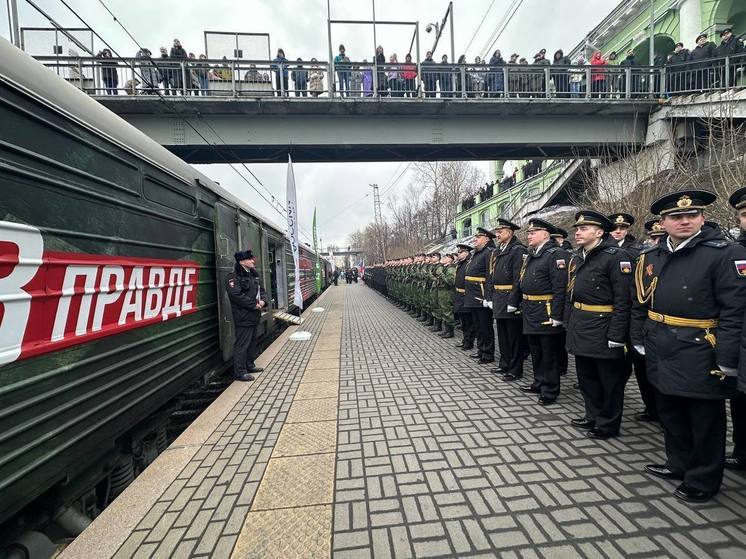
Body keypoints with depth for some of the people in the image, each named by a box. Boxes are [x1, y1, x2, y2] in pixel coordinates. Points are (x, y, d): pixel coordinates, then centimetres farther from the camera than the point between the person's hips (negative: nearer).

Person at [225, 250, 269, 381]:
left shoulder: (253, 275, 15)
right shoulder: (233, 277, -12)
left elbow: (261, 290, 17)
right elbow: (237, 295, -23)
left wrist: (263, 301, -4)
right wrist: (254, 304, -18)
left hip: (255, 316, 9)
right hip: (243, 317, -9)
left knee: (252, 342, 18)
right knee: (242, 344, -3)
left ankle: (249, 365, 32)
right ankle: (239, 372, 5)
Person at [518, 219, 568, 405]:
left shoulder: (556, 254, -14)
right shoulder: (530, 255, 13)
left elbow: (560, 288, -20)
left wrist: (556, 316, -22)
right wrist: (523, 305, 15)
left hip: (546, 311, -9)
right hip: (530, 312, 9)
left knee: (549, 353, 4)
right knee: (535, 351, 19)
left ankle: (550, 391, 17)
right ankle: (539, 383, 34)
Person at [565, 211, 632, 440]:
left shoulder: (616, 256, -14)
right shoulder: (576, 259, 10)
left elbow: (623, 300, -18)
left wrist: (616, 335, -20)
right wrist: (569, 324, 13)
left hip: (603, 331, -8)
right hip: (580, 330, 8)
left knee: (610, 381, 9)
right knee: (586, 377, 19)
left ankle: (608, 425, 25)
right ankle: (593, 416, 37)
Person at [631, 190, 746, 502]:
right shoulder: (650, 257, 6)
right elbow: (640, 304, 11)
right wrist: (640, 341, 9)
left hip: (700, 356, -5)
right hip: (661, 355, 6)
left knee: (705, 421, 12)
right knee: (670, 414, 21)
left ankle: (702, 481, 30)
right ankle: (679, 465, 41)